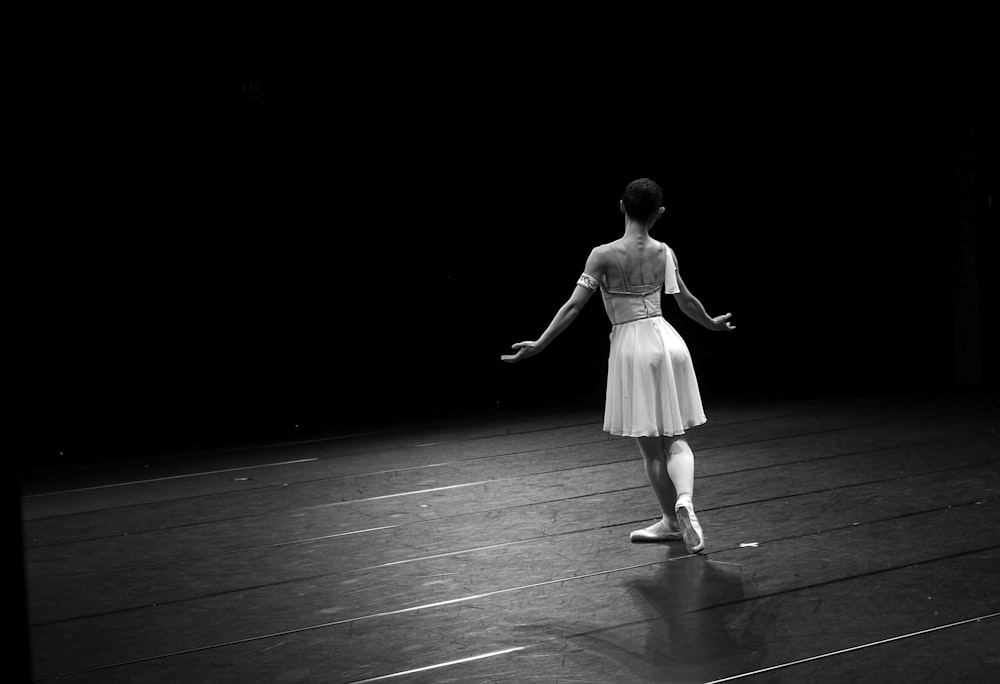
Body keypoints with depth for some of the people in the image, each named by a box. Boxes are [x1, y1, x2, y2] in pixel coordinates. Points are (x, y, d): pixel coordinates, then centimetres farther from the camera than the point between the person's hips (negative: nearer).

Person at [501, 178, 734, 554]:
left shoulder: (604, 255, -9)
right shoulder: (663, 252, 1)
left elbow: (573, 307, -12)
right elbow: (686, 301, 11)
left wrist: (538, 345, -7)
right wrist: (712, 323, 31)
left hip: (632, 345, -3)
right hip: (668, 340, 3)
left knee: (651, 445, 10)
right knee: (675, 438, 10)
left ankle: (672, 519, 20)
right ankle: (684, 500, -16)